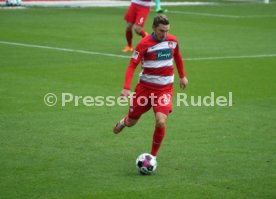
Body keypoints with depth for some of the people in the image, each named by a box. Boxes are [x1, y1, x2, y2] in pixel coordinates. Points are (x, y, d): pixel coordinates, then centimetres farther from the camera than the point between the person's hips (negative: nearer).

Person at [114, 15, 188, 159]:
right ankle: (124, 122, 51)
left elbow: (177, 57, 19)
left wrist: (182, 76, 25)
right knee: (131, 122, 11)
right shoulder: (144, 43, -15)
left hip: (165, 89, 1)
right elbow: (132, 66, -18)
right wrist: (126, 88, -28)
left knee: (161, 122, -19)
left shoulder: (172, 41, -2)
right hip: (145, 87, -1)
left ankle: (153, 156, 0)